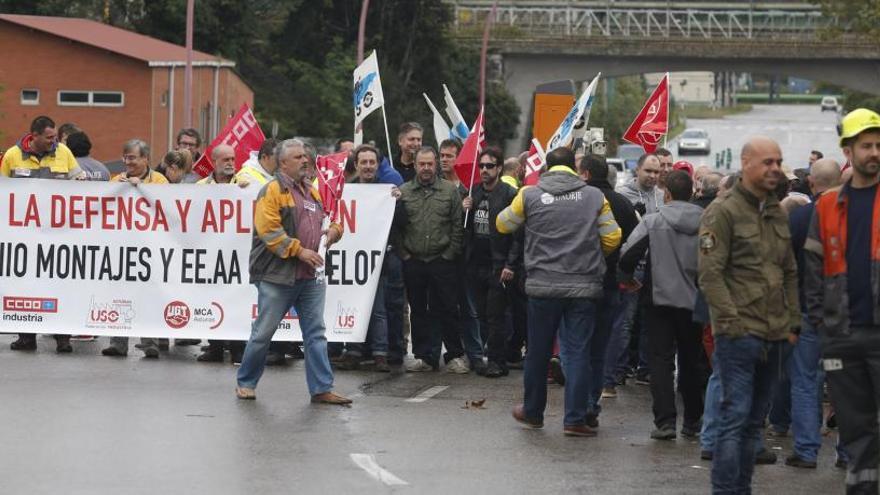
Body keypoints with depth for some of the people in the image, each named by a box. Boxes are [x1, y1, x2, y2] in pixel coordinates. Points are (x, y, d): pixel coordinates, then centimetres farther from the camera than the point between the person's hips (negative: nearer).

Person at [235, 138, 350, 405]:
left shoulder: (312, 191, 17)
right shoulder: (273, 191, -8)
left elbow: (323, 221, 29)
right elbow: (269, 232, -16)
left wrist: (333, 230, 6)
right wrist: (299, 250, -18)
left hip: (310, 276, 7)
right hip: (277, 275, -7)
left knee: (316, 333, 3)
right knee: (263, 332, 1)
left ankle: (321, 389, 5)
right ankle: (245, 383, 16)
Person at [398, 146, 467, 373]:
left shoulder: (450, 190, 3)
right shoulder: (403, 192, 5)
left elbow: (458, 226, 2)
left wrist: (450, 253, -4)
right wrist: (403, 253, -2)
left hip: (442, 261, -2)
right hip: (413, 262, 2)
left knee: (448, 310, 0)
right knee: (418, 311, 7)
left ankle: (454, 356, 7)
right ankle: (423, 357, 14)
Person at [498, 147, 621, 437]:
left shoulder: (529, 195, 0)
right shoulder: (594, 197, 1)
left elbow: (503, 225, 12)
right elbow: (613, 238, 3)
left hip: (542, 285, 0)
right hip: (584, 287, 0)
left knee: (538, 351, 13)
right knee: (578, 352, 2)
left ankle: (533, 412, 26)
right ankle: (575, 420, -2)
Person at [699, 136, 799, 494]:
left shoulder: (777, 213, 16)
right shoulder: (723, 212, -7)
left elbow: (790, 273, 22)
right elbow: (710, 274, -11)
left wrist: (792, 322, 14)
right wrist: (731, 323, -16)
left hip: (774, 335, 7)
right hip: (739, 333, -7)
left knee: (755, 419, 12)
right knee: (736, 415, -10)